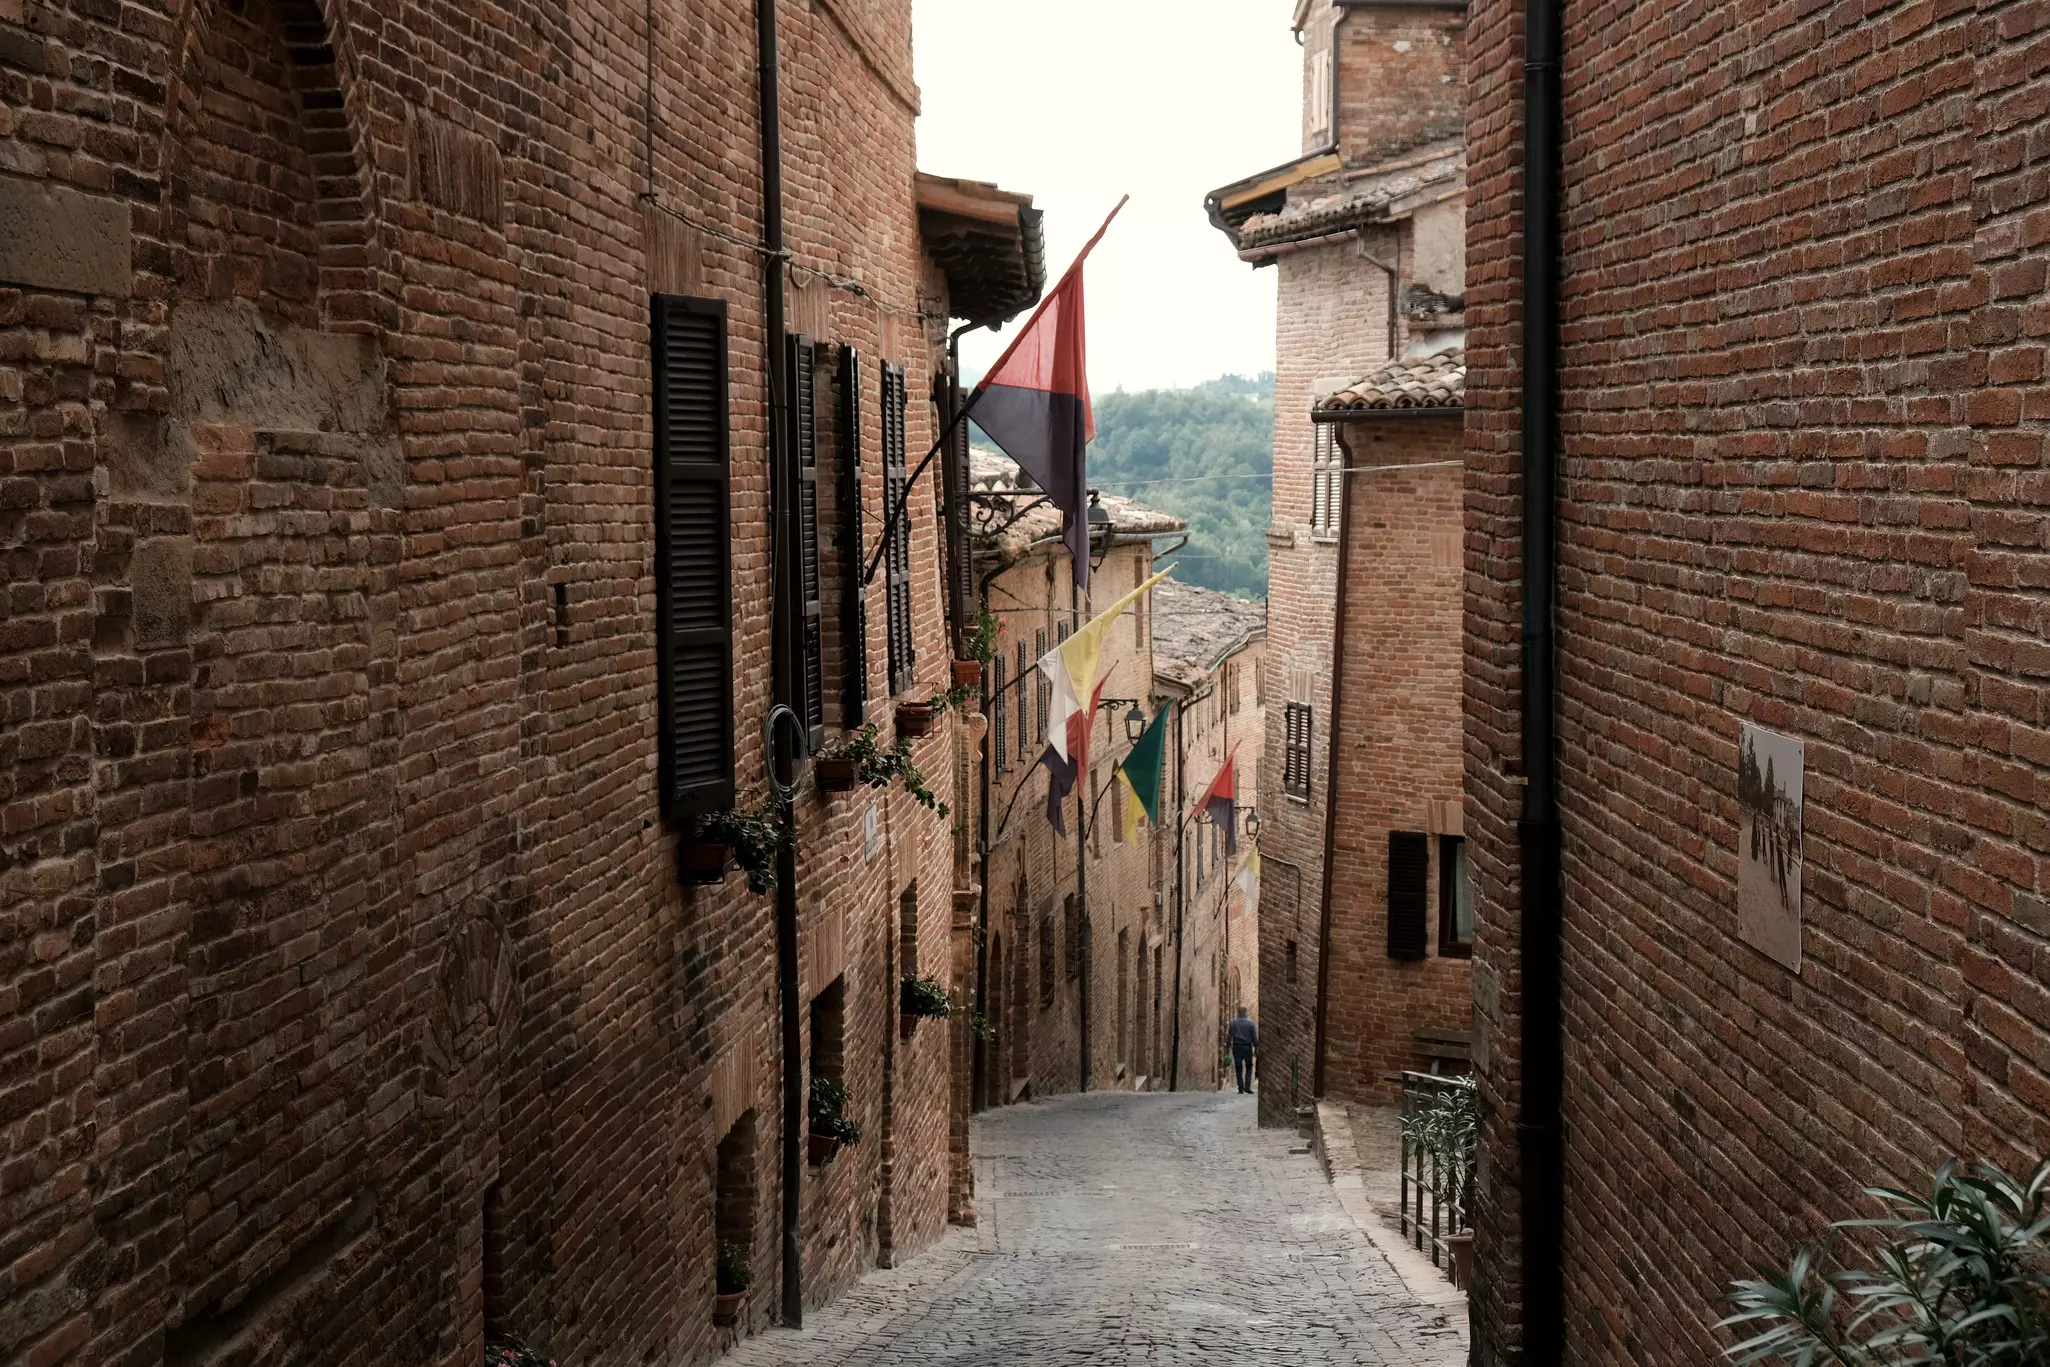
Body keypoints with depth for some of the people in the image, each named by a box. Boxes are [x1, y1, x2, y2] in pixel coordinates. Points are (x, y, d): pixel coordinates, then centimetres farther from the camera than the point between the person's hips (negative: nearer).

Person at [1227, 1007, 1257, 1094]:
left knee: (1238, 1068, 8)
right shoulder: (1251, 1023, -4)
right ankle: (1247, 1087, -3)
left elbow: (1228, 1037, 1)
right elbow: (1255, 1038, -2)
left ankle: (1241, 1088, 6)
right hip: (1247, 1047, -1)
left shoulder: (1233, 1023, -1)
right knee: (1249, 1067, 11)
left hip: (1236, 1048, 1)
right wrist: (1257, 1047, 9)